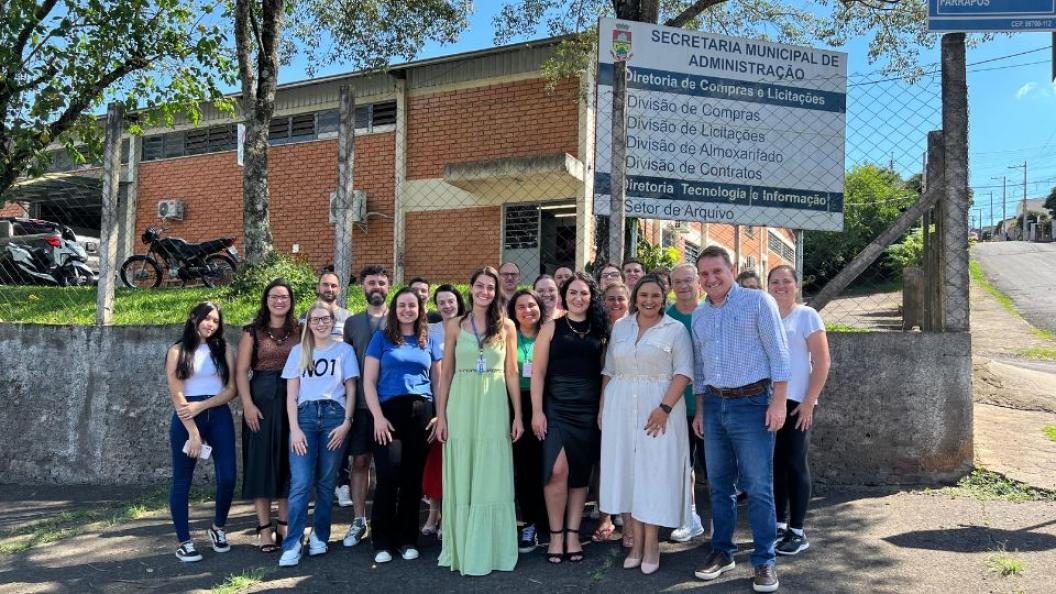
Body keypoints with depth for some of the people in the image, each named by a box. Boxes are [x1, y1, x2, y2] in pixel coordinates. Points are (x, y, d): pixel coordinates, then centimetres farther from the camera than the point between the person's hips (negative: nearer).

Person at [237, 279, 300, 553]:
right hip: (262, 402, -2)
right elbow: (241, 371, -3)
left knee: (288, 462, 8)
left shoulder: (299, 332, 9)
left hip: (293, 402, 2)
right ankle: (264, 528, 9)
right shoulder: (253, 332, 2)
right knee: (261, 461, 1)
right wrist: (248, 404, -13)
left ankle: (284, 523, 20)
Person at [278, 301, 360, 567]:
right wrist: (295, 429, -4)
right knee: (300, 483, -9)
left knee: (326, 482, 2)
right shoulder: (298, 351, 13)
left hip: (334, 416, 0)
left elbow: (351, 390, 8)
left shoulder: (344, 350, 10)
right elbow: (291, 394, 8)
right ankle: (292, 545, -6)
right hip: (304, 416, 0)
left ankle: (319, 537, 15)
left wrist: (346, 423, -4)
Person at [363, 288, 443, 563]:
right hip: (389, 412, -2)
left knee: (413, 478, 5)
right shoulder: (381, 338, 8)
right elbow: (369, 382, 3)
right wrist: (378, 417, -7)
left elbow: (438, 381, 16)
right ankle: (383, 541, 5)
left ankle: (408, 539, 17)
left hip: (421, 413, 2)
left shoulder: (429, 341, 14)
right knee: (389, 476, -8)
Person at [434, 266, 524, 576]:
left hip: (494, 407, 0)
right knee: (461, 480, 5)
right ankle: (461, 550, 16)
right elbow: (446, 373, 6)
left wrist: (518, 415, 2)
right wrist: (440, 416, 0)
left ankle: (489, 550, 14)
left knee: (492, 480, 3)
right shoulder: (455, 326, 5)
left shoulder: (506, 326, 5)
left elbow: (511, 373, 6)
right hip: (461, 405, 0)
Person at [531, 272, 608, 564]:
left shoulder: (599, 332, 11)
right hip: (556, 406, -2)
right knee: (557, 469, -13)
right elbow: (538, 372, -1)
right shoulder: (551, 327, 4)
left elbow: (604, 373, 10)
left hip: (588, 409, 3)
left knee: (580, 473, 5)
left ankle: (573, 534, 16)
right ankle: (556, 534, 2)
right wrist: (537, 411, -8)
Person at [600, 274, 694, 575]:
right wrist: (602, 407, 7)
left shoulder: (676, 329, 0)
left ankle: (652, 542, 9)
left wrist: (665, 408, -17)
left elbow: (683, 372, -8)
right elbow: (609, 371, 13)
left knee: (654, 471, -1)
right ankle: (636, 540, 14)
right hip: (621, 409, 4)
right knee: (626, 470, 5)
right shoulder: (620, 327, 11)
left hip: (659, 408, -4)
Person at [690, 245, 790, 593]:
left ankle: (764, 562, 8)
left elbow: (778, 354, -7)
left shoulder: (758, 302, -3)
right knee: (719, 485, 11)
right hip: (714, 405, 5)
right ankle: (722, 552, 22)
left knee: (758, 487, -2)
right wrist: (700, 411, 15)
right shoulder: (699, 316, 13)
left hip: (752, 402, -5)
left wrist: (778, 402, -13)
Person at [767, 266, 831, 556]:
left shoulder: (806, 315, -1)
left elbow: (822, 362, -5)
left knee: (796, 464, 1)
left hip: (796, 402, -4)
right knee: (775, 464, 8)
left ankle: (797, 532, 9)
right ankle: (780, 524, 19)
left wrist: (809, 402, -12)